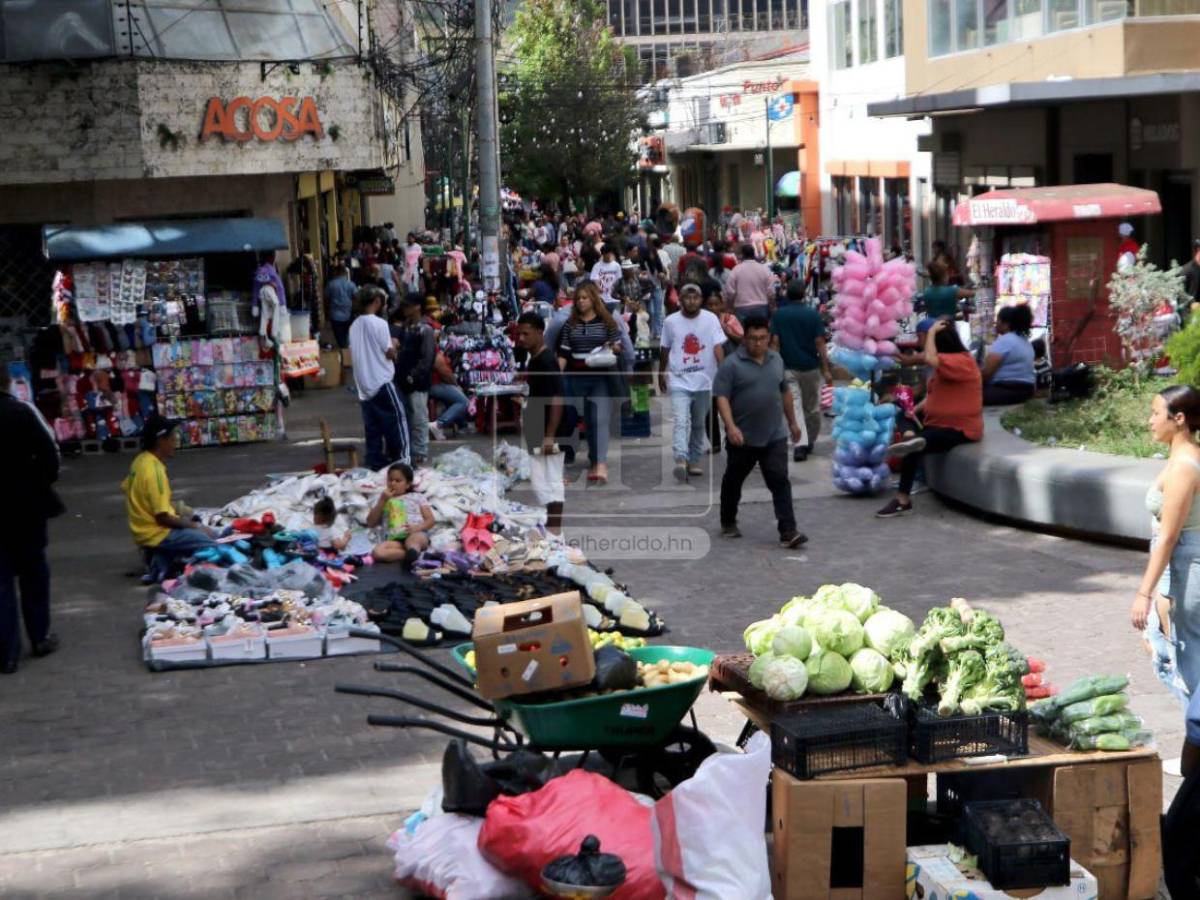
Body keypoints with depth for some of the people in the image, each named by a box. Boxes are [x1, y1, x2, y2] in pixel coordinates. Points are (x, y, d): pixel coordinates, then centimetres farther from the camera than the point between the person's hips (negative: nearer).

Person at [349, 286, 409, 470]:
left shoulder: (355, 326, 8)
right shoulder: (379, 323, -12)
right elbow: (390, 353, -11)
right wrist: (393, 344, 10)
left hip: (363, 384, 6)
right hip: (382, 382, -6)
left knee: (372, 427, 8)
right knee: (397, 420, 2)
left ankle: (375, 464, 8)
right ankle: (401, 460, 1)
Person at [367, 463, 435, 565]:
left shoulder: (416, 497, 22)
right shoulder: (383, 500, 27)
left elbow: (430, 520, 13)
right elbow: (371, 523, 15)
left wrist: (417, 527, -10)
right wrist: (383, 500, 7)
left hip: (416, 533, -1)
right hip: (393, 539, 2)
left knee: (414, 538, -40)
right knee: (377, 552, -33)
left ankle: (412, 552, -71)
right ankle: (413, 553, -45)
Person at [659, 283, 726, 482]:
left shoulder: (711, 319, -4)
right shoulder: (670, 322, -1)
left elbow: (718, 347, -9)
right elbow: (664, 350, 11)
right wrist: (661, 374, 18)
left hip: (704, 381, 1)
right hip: (679, 382, -1)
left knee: (698, 424, 14)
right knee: (680, 422, -17)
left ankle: (694, 460, 26)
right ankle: (681, 460, -28)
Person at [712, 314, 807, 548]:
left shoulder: (776, 360, 7)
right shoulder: (732, 364, -10)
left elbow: (785, 391, 19)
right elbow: (722, 397, -16)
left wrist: (792, 422, 21)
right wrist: (730, 426, -27)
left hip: (775, 436, 3)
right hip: (743, 438, -3)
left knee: (780, 481, -6)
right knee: (734, 481, 14)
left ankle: (788, 531, -9)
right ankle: (728, 523, 33)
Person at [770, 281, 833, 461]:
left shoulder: (779, 315, -2)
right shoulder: (813, 314, -6)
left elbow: (775, 342, -5)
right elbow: (819, 343, -8)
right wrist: (826, 370, -4)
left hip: (788, 367, 0)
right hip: (811, 366, 0)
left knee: (794, 406, -4)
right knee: (812, 407, 15)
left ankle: (800, 444, -19)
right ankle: (810, 442, 27)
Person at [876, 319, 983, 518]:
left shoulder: (962, 361, -16)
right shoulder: (947, 363, 17)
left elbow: (930, 359, -31)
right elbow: (933, 394, 19)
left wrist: (932, 332, -19)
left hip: (960, 429, -11)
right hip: (939, 423, 11)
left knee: (914, 447, -26)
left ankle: (903, 500, -21)